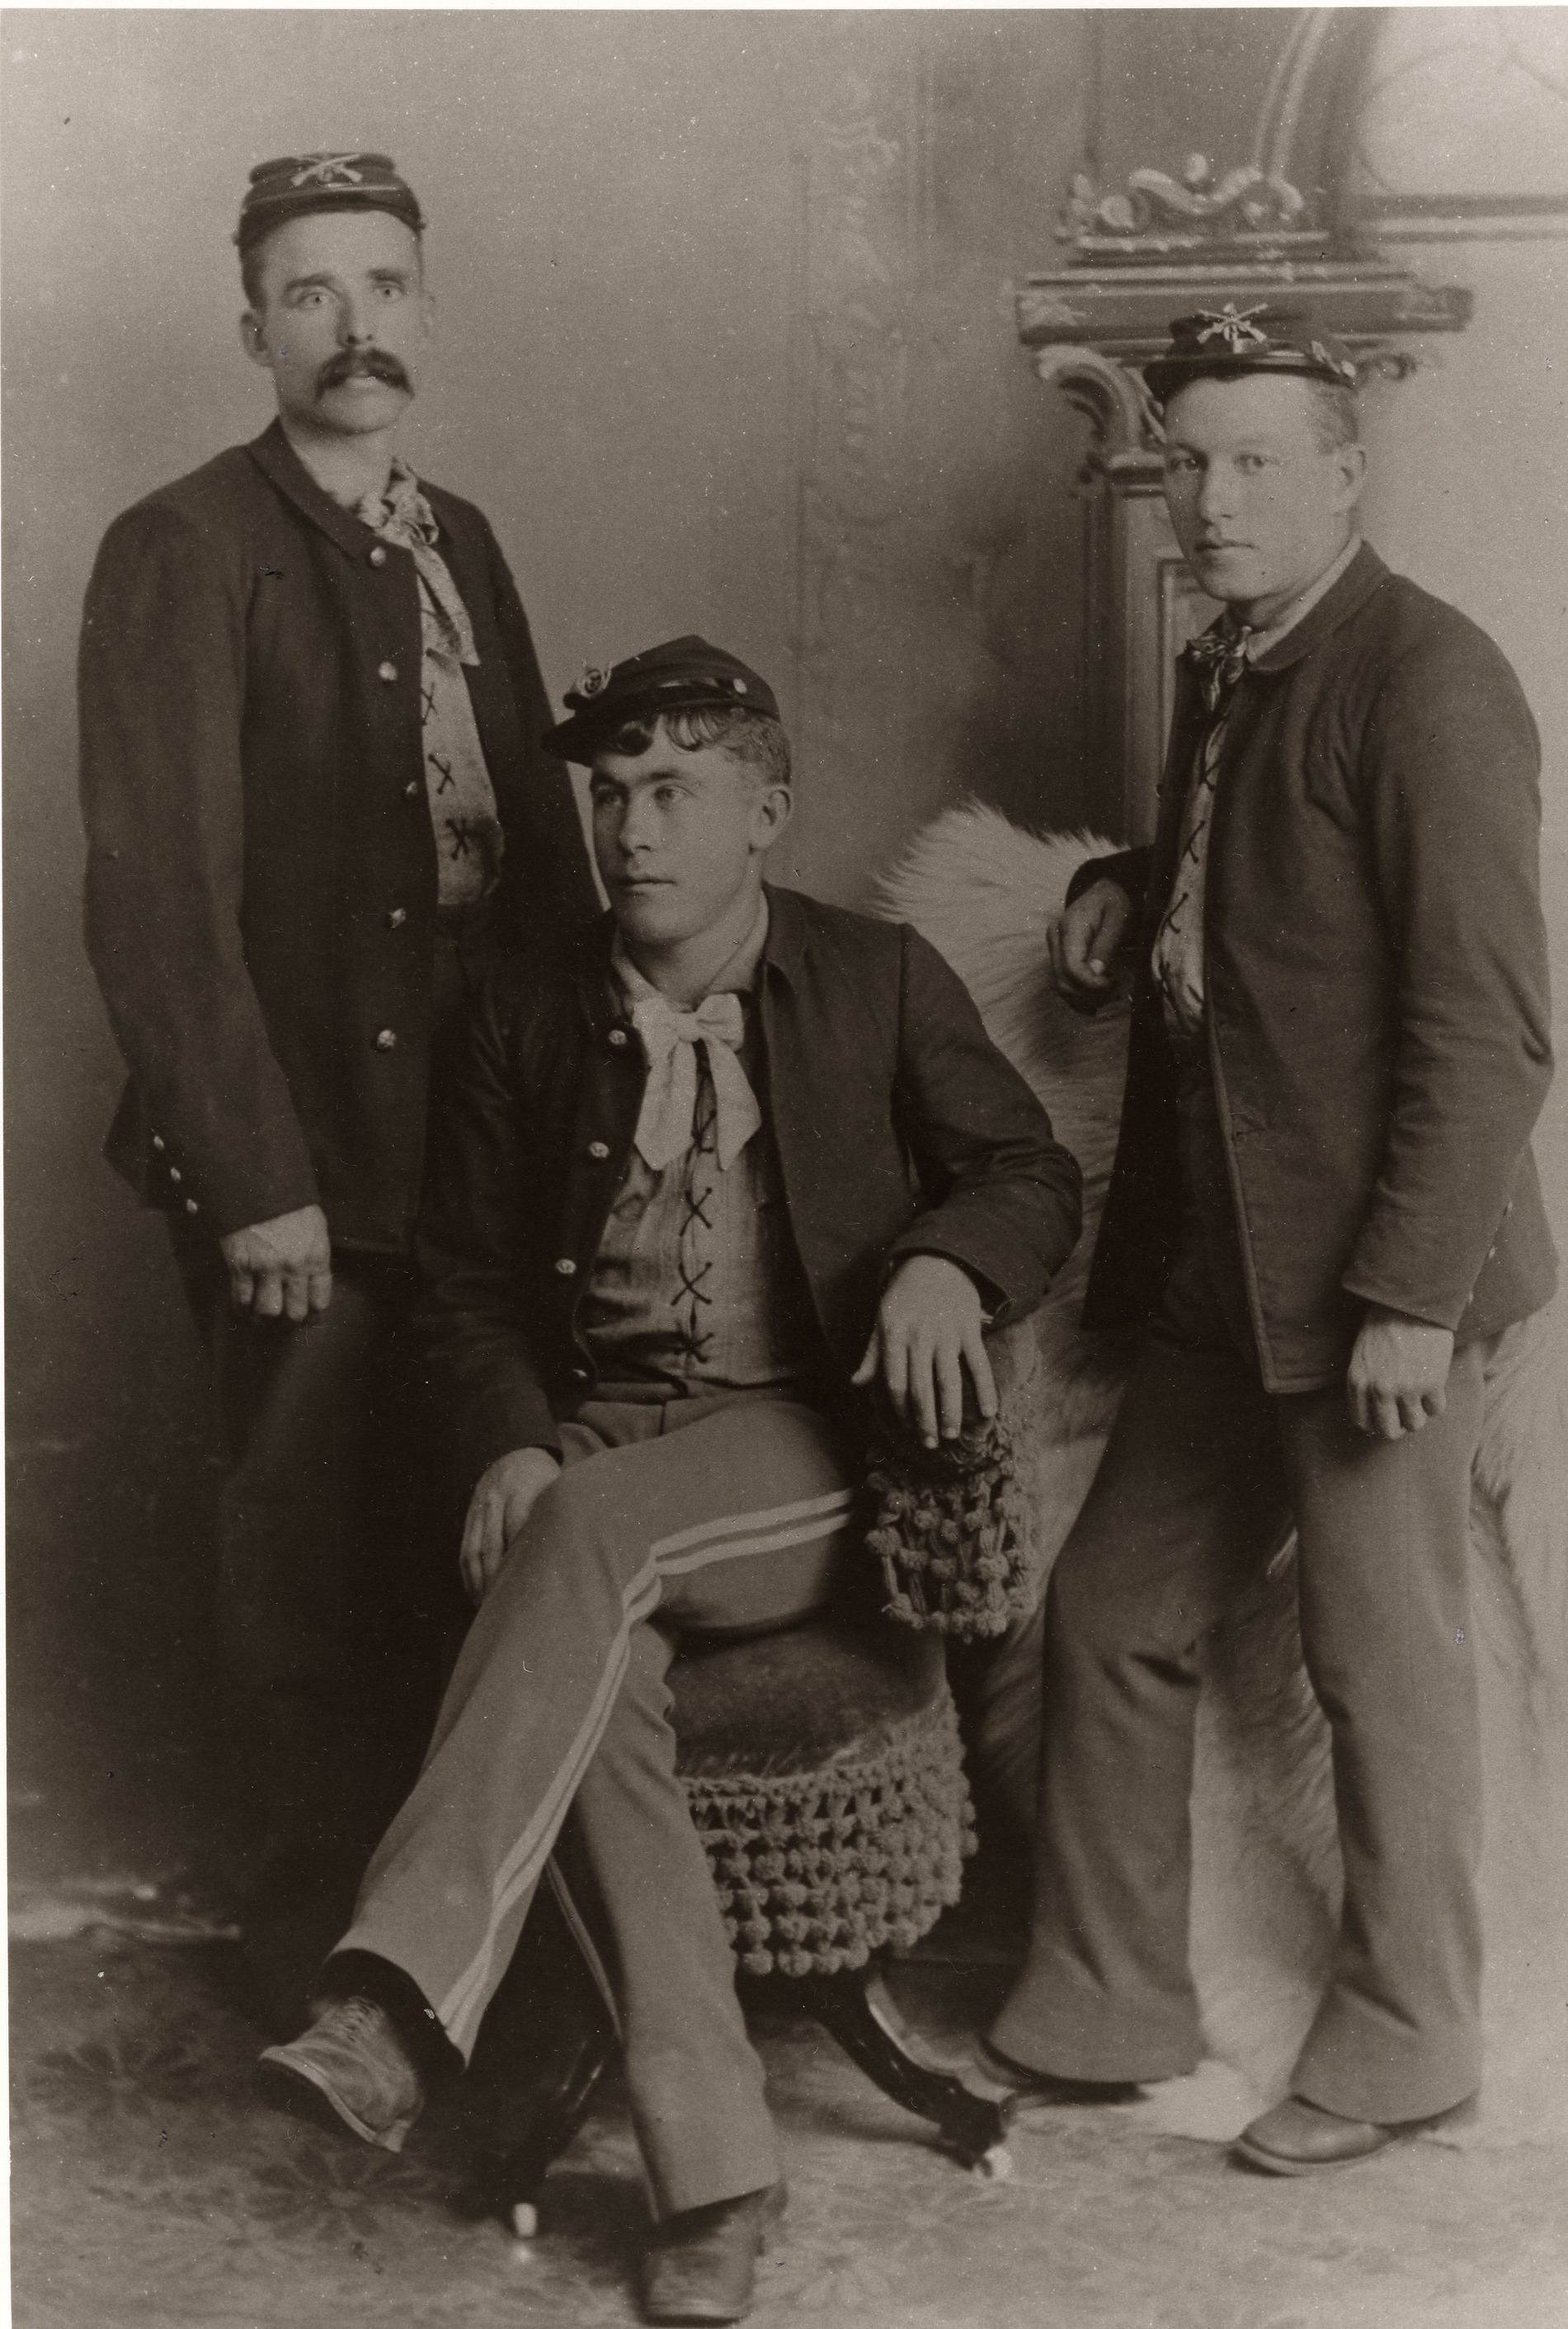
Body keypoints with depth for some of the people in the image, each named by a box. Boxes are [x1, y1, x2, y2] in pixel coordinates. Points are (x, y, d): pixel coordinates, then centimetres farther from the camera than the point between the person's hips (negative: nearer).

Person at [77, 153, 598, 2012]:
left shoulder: (458, 545, 13)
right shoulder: (184, 553, -8)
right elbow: (158, 896, -14)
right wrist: (257, 1182, -17)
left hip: (482, 1139, 6)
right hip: (301, 1166, -6)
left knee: (453, 1561, 12)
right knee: (315, 1581, 4)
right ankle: (324, 1994, 20)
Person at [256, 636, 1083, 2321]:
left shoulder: (879, 981, 5)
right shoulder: (531, 1015, 10)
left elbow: (1034, 1177, 8)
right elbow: (469, 1278, 12)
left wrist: (943, 1261, -16)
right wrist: (509, 1443, -8)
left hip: (813, 1446, -2)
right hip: (596, 1452, 2)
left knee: (595, 1527, -34)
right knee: (595, 1676, -30)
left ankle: (398, 2000, -37)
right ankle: (715, 2169, -23)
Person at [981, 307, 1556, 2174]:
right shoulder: (1224, 675, 13)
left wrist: (1408, 1296, -20)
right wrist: (1128, 893, 8)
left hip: (1371, 1274, -9)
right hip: (1222, 1265, 9)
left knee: (1383, 1663, 4)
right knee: (1111, 1620, 12)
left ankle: (1402, 2042, 23)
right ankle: (1101, 2013, 27)